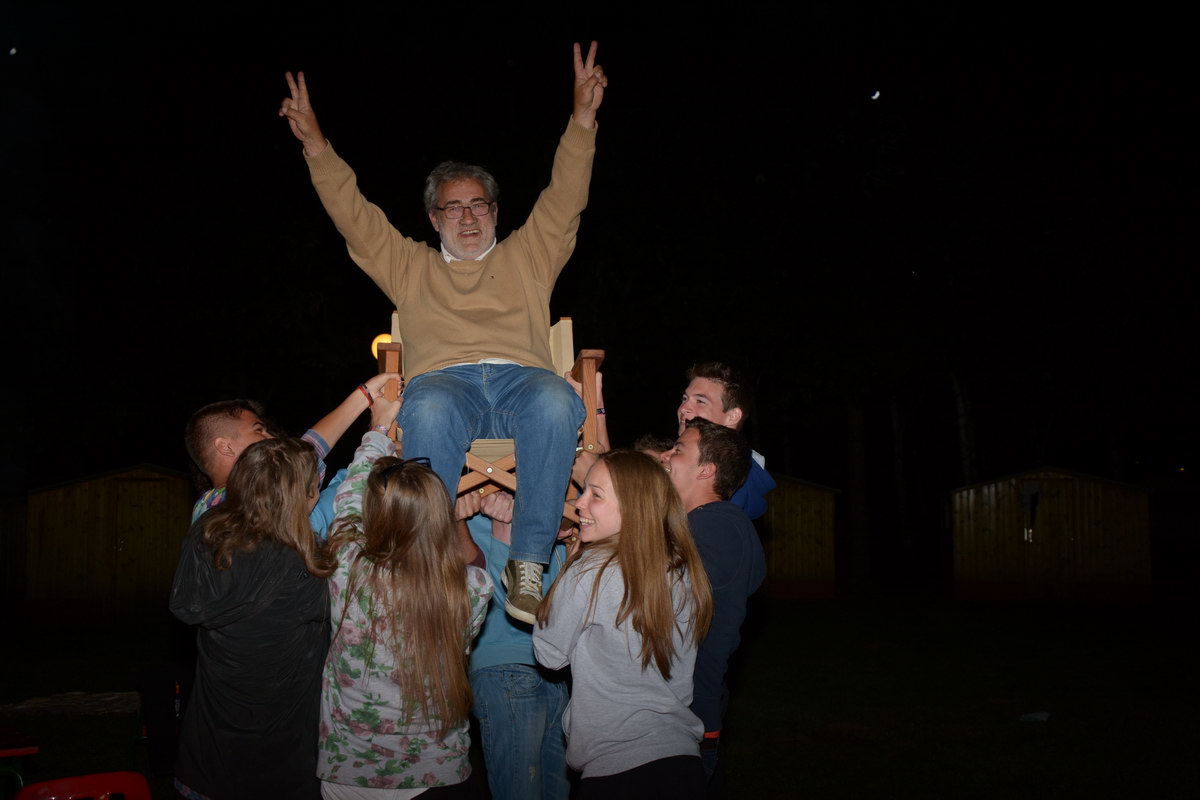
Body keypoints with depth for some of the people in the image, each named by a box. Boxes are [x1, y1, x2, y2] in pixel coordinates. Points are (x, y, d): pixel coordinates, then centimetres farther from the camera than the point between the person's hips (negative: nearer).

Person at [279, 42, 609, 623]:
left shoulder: (527, 257, 29)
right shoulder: (410, 266, 30)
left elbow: (565, 200, 19)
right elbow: (353, 215, 23)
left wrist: (582, 119, 7)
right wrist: (315, 143, 13)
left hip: (521, 378, 1)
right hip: (443, 380, 0)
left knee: (556, 402, -37)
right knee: (430, 411, -39)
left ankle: (529, 563, -35)